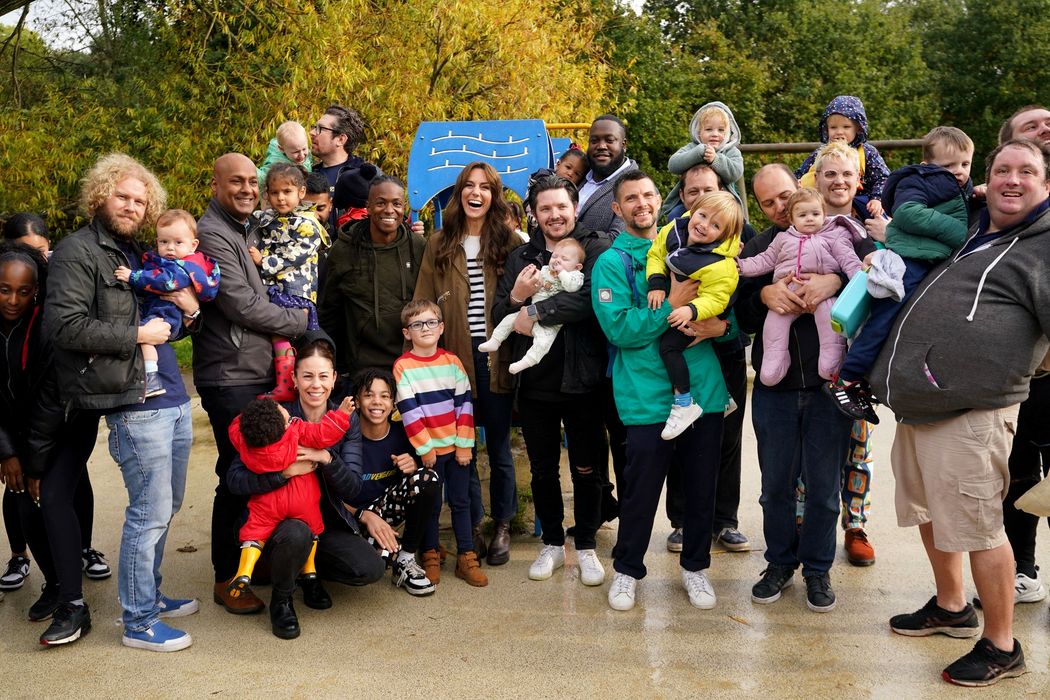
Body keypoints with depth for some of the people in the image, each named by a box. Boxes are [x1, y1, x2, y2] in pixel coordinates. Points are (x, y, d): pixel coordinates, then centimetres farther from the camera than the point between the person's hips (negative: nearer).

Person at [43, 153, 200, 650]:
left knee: (166, 505, 16)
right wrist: (137, 335, -14)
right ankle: (138, 621, 10)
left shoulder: (140, 254, 19)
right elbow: (64, 326, -16)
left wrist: (190, 311, 5)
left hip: (174, 398, 8)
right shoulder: (77, 252, -6)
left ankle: (148, 594, 32)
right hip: (135, 404, -8)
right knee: (150, 511, -3)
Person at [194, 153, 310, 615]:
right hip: (231, 377, -8)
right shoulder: (211, 235, -13)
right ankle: (227, 579, 11)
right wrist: (300, 321, -7)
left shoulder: (250, 231, 16)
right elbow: (243, 305, -18)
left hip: (261, 370, 9)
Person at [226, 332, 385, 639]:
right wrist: (285, 471, -32)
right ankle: (281, 599, -6)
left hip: (327, 520, 4)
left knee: (370, 569, -19)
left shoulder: (346, 420, -3)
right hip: (277, 519, -3)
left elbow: (353, 489, -9)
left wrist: (327, 459, -26)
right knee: (297, 534, -38)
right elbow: (235, 480, -21)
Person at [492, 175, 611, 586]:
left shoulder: (596, 249, -4)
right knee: (543, 470, 15)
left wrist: (535, 312, -19)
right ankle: (552, 544, 31)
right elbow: (498, 315, 7)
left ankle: (586, 548, 25)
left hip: (581, 379, -4)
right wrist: (516, 296, -14)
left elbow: (593, 298, -21)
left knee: (586, 470, 8)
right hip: (534, 382, 4)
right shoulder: (521, 257, 10)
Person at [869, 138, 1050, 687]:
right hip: (917, 405, 8)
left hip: (970, 414, -8)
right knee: (929, 513, 20)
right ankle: (951, 607, 40)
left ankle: (1001, 647, 13)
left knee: (977, 527, -3)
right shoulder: (971, 236, 21)